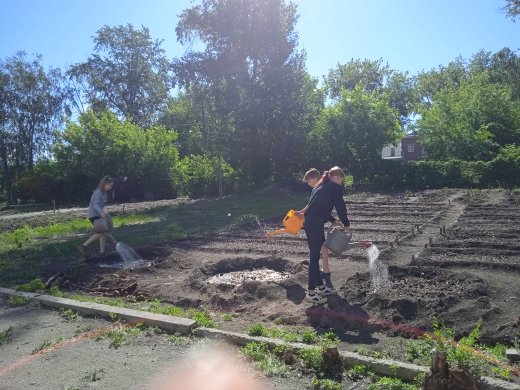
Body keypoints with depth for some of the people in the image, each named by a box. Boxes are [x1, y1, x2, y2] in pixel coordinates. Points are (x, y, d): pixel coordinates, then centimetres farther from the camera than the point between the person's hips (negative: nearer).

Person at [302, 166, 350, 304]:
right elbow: (340, 207, -3)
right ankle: (310, 293, 1)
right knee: (315, 256, -5)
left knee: (315, 255, 15)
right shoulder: (335, 187, -1)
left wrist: (333, 221, 29)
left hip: (309, 221, 9)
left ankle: (320, 286, 27)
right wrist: (346, 224, 11)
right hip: (315, 223, -9)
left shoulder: (323, 186, 24)